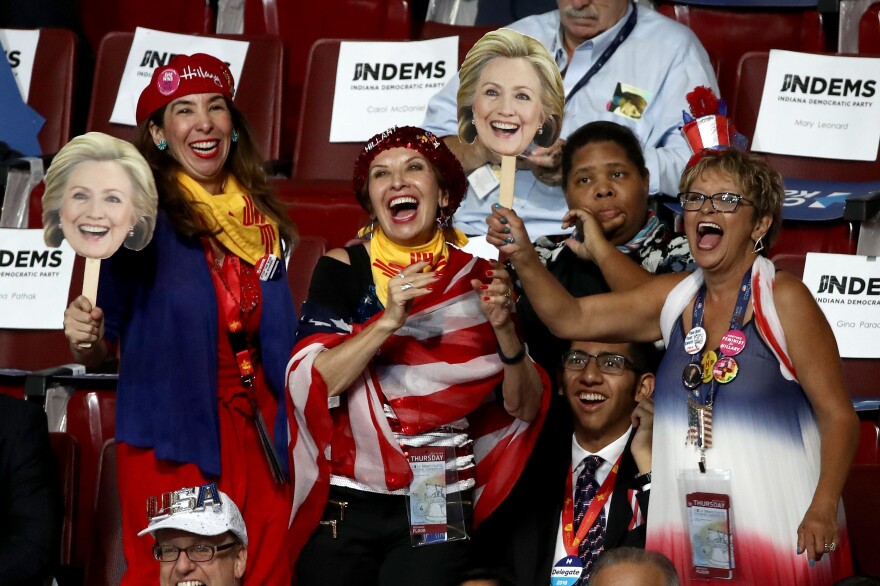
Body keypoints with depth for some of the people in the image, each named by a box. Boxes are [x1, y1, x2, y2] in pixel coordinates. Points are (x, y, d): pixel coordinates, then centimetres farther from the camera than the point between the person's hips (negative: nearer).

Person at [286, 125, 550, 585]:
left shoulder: (478, 277, 2)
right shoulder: (342, 269, -1)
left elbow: (525, 408, 1)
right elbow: (308, 386, -12)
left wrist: (503, 327, -15)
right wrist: (388, 320, -23)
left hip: (437, 512, 0)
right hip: (344, 503, 0)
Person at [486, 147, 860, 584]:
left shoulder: (782, 300, -7)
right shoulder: (673, 298, 8)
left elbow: (838, 415, -8)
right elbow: (570, 318, 5)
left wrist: (823, 510, -18)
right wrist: (523, 258, -11)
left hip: (777, 531, -5)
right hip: (688, 528, 5)